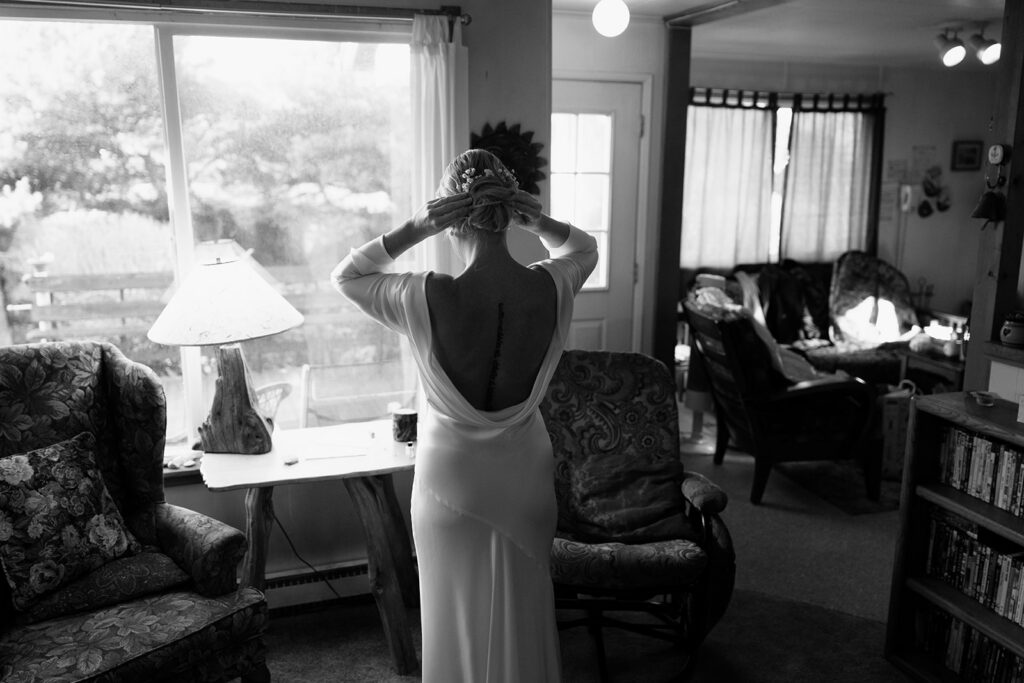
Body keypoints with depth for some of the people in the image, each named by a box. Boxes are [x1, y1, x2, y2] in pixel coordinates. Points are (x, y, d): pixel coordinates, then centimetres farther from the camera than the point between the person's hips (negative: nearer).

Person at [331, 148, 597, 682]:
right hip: (526, 476, 3)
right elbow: (583, 247, 9)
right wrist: (536, 222, -11)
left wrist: (413, 230, -18)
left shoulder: (427, 299, -25)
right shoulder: (553, 288, -16)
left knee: (459, 616, 19)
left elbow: (344, 276, -5)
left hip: (452, 478, -3)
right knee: (523, 615, 23)